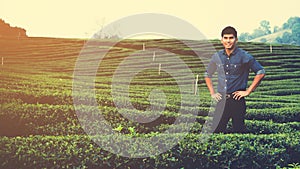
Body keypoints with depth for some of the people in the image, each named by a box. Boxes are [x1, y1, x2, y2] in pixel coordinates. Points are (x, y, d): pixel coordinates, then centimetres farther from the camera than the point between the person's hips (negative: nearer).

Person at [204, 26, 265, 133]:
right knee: (216, 131, 3)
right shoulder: (217, 56, 9)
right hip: (221, 100, 4)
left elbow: (261, 73, -4)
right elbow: (207, 75, 22)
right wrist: (212, 93, 11)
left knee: (238, 131, 1)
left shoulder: (244, 56, -4)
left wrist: (248, 91, -7)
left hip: (237, 100, -4)